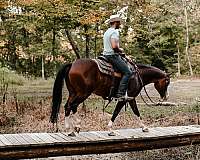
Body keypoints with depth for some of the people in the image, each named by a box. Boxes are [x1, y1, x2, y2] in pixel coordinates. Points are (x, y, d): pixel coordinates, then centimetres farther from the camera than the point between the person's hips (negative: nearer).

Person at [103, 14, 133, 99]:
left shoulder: (107, 32, 19)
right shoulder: (114, 32, -13)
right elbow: (114, 46, -25)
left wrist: (118, 51, 14)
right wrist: (120, 50, -7)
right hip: (113, 55, -11)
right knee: (128, 72, -12)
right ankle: (120, 93, -19)